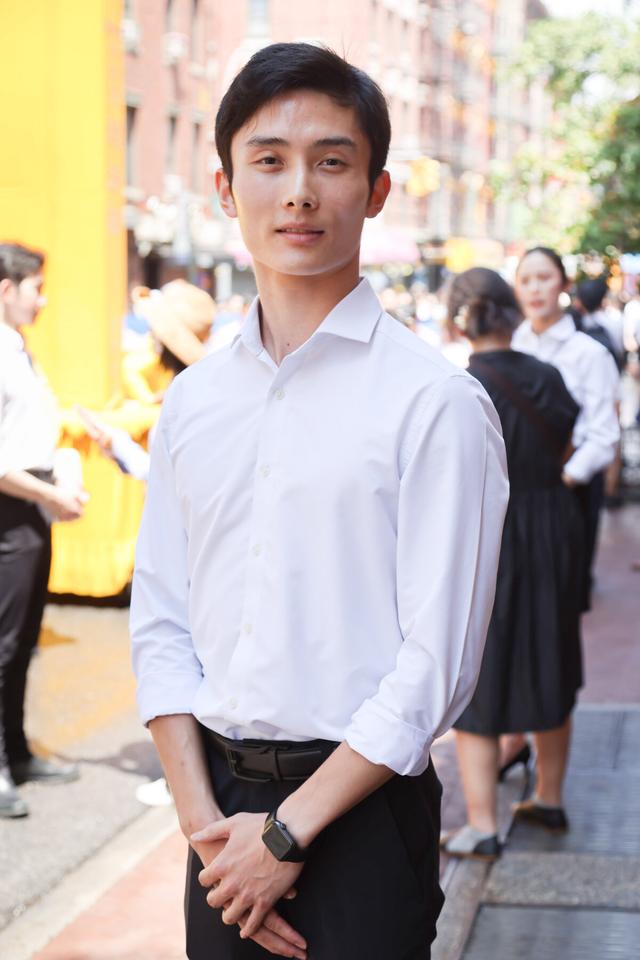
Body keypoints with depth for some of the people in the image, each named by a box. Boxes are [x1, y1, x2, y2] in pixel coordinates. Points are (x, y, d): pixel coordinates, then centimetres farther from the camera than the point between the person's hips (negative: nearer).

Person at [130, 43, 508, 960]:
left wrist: (289, 832, -13)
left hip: (359, 809, -4)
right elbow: (161, 622, 5)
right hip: (221, 794, 5)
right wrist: (203, 819, -5)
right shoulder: (193, 401, 5)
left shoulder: (435, 401, -11)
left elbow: (437, 661, -14)